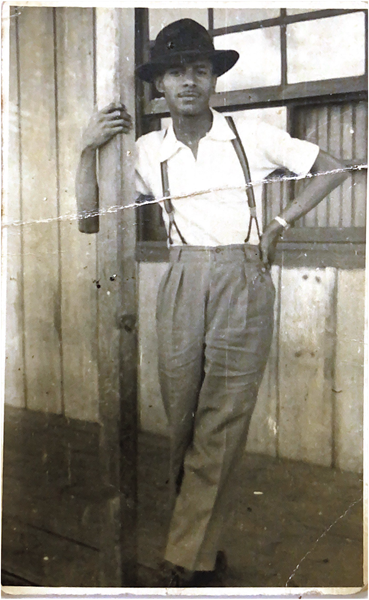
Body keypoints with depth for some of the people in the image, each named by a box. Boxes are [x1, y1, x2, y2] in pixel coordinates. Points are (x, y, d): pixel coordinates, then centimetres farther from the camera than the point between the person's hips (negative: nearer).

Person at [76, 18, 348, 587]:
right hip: (182, 284, 2)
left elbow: (333, 168, 11)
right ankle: (202, 547, 17)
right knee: (181, 419, 2)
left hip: (244, 282, -2)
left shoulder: (252, 136, 4)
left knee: (222, 423, -5)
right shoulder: (147, 150, 9)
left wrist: (278, 227, 4)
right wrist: (89, 149, -3)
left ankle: (187, 561, 3)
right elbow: (89, 221, 7)